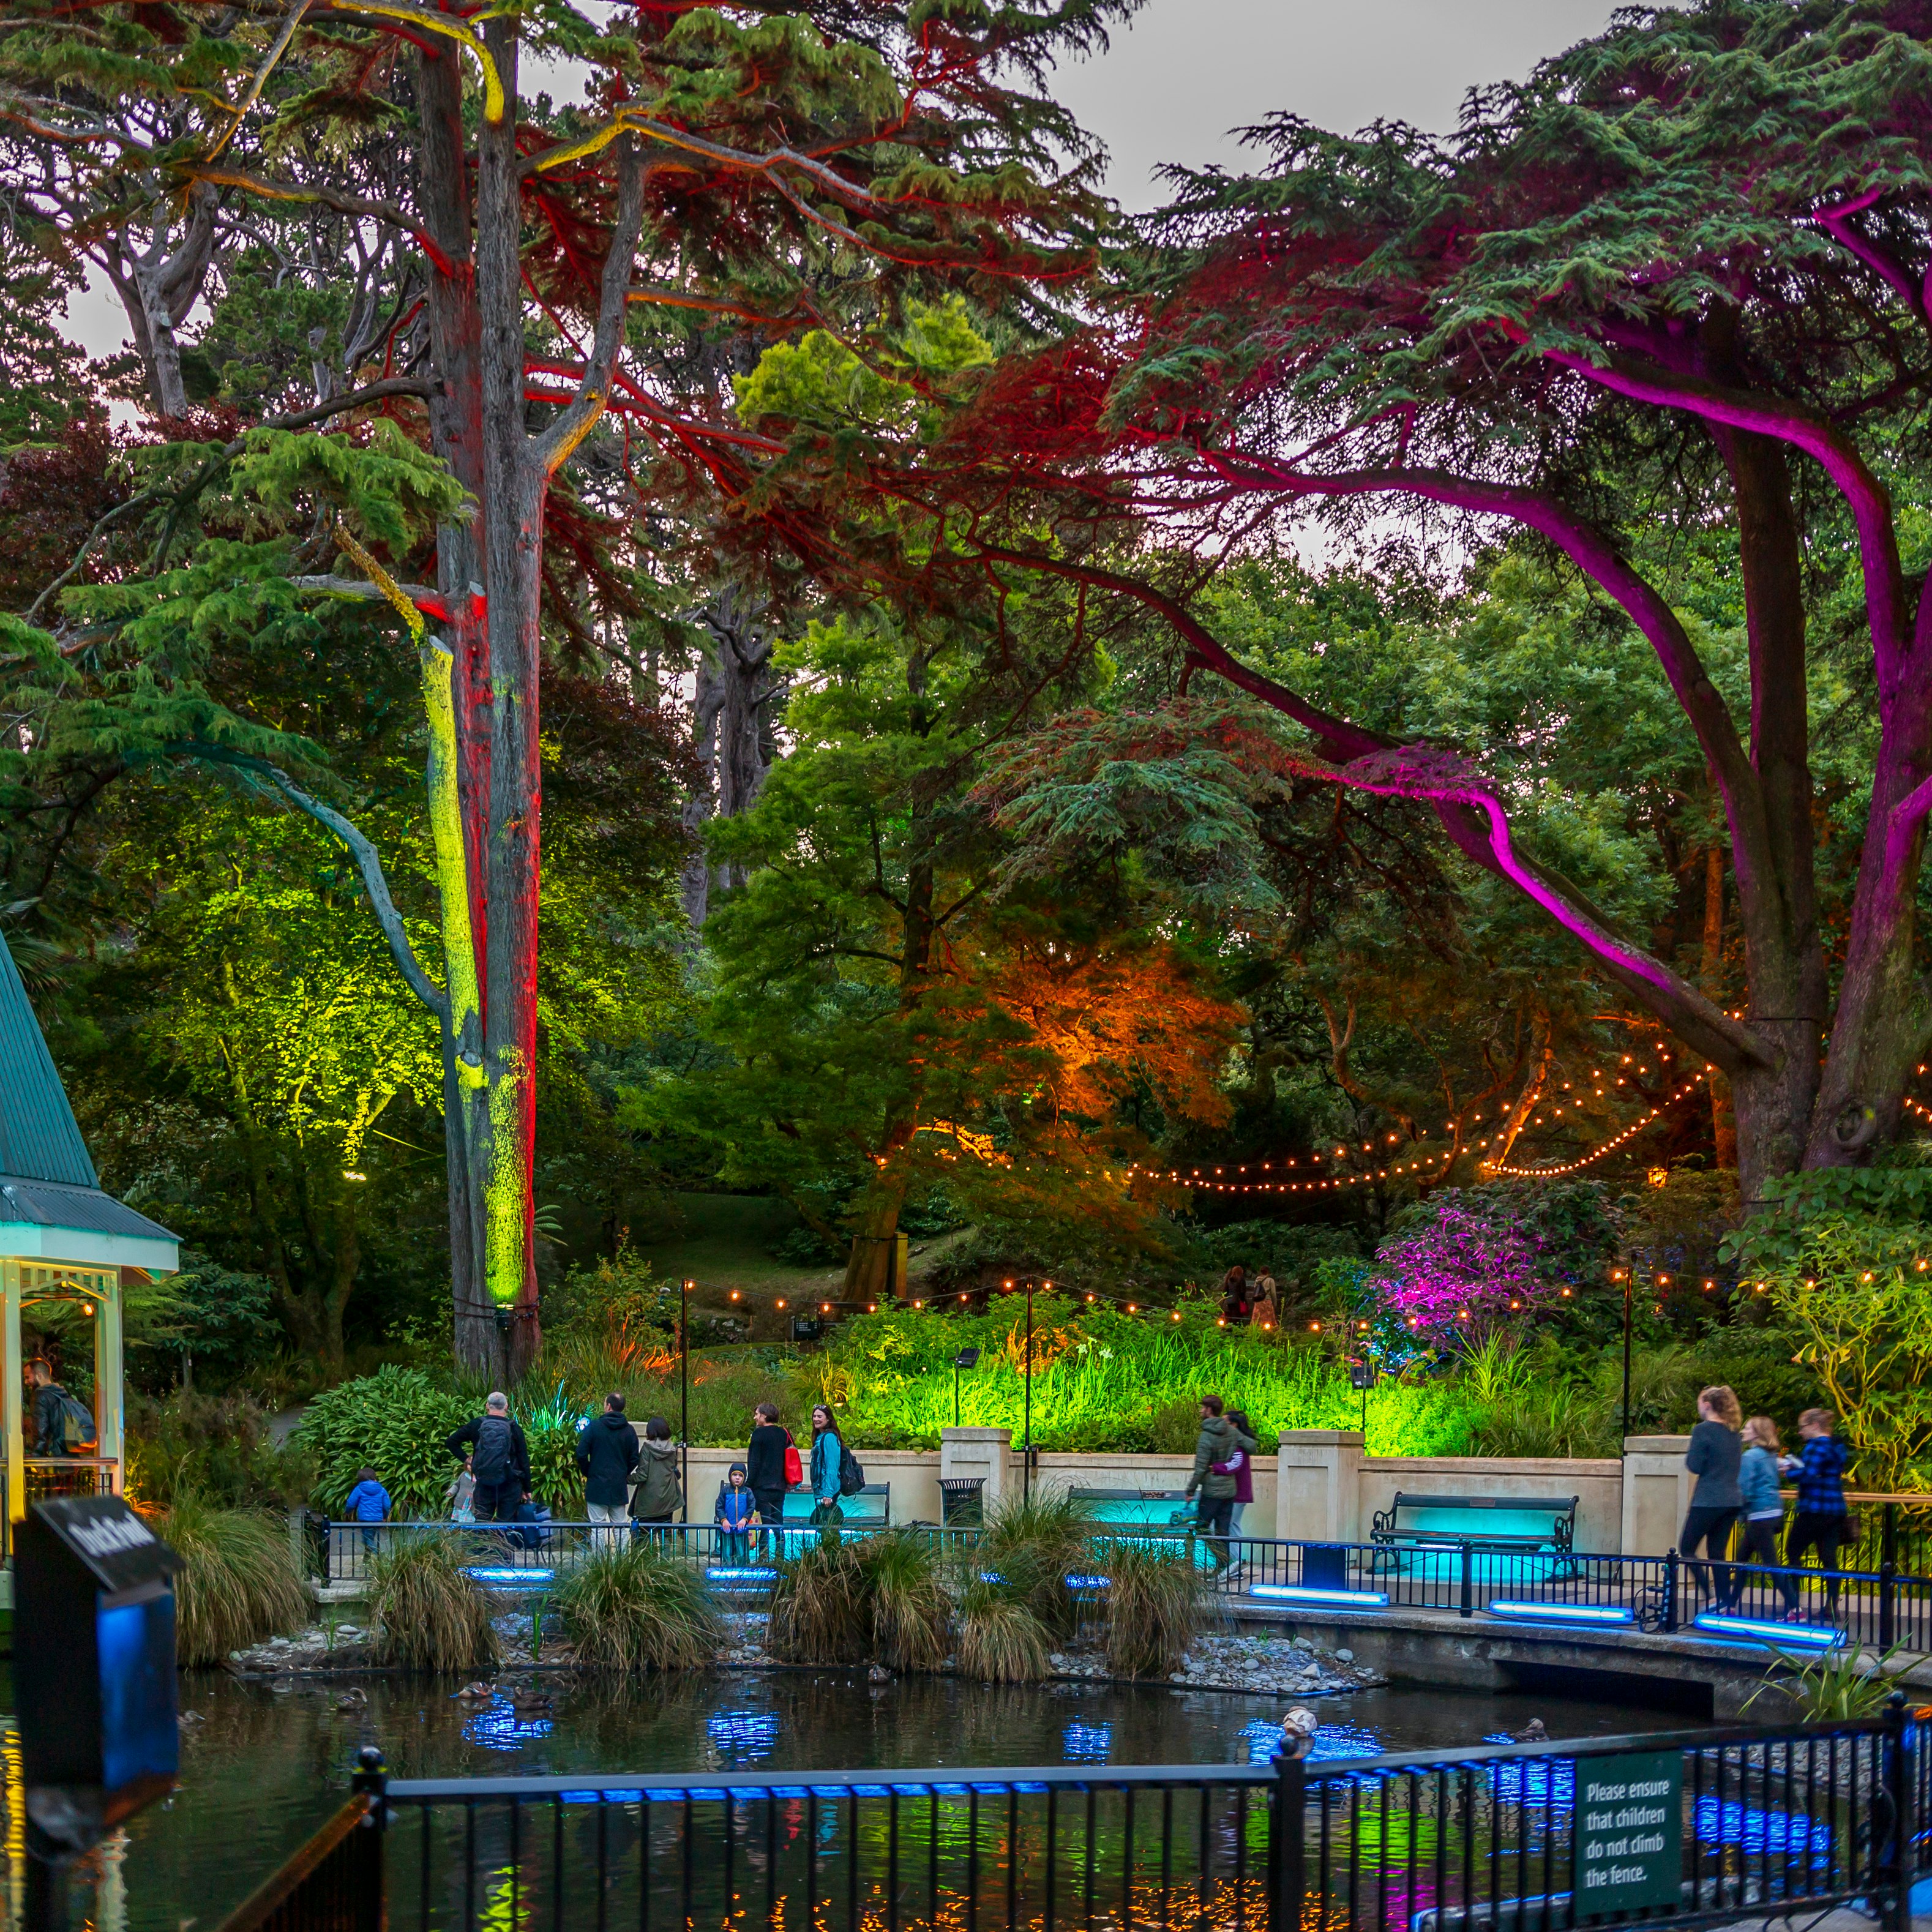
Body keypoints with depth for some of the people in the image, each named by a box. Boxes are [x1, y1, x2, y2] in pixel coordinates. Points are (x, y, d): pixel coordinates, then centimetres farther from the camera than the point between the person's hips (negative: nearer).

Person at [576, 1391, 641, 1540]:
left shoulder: (594, 1426, -8)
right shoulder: (629, 1430, 2)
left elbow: (581, 1454, -9)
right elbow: (634, 1459, 5)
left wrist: (587, 1472, 6)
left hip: (597, 1485, -3)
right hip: (620, 1487, 3)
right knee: (621, 1527, 8)